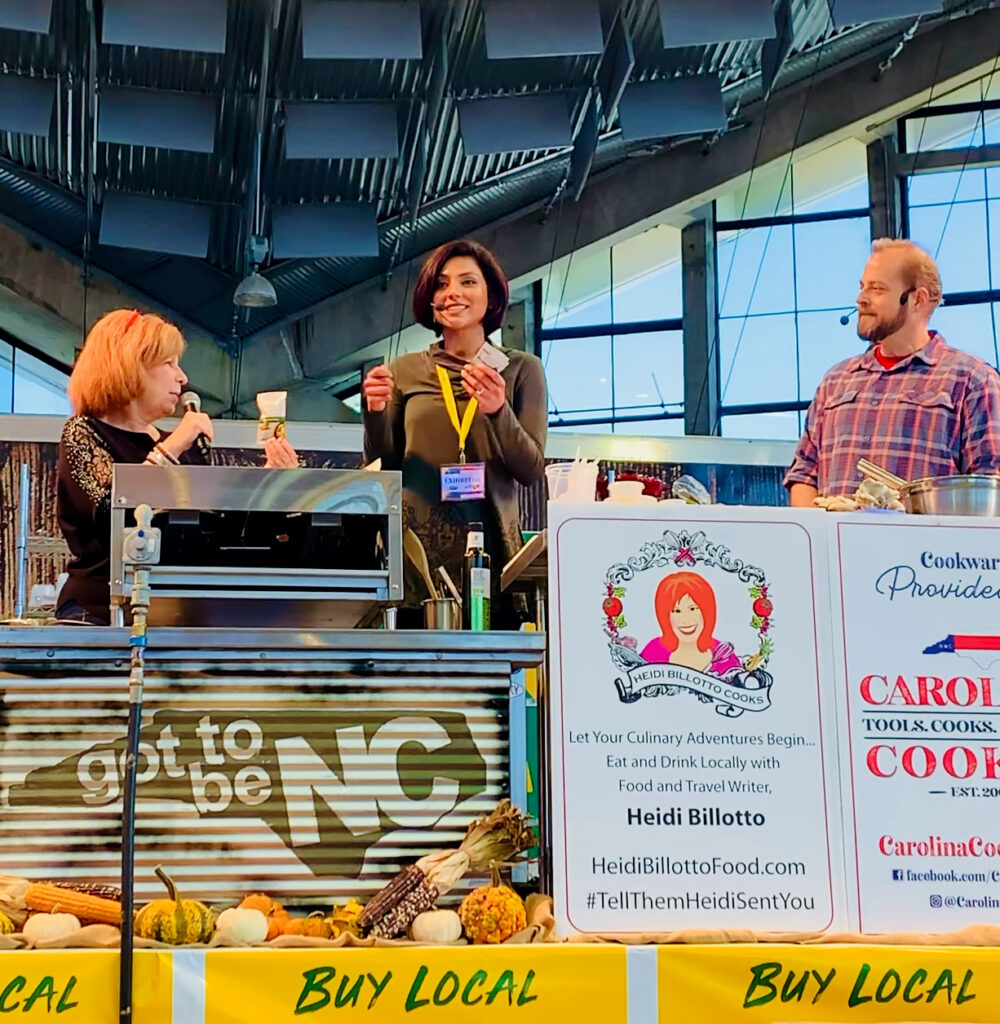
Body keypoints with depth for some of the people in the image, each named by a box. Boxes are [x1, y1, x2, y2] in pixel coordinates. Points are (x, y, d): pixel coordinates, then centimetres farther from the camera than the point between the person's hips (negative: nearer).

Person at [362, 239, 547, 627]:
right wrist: (376, 412, -8)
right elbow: (382, 468, 10)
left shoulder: (521, 370, 7)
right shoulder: (405, 371, 10)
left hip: (489, 555, -1)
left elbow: (532, 472, 1)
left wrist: (498, 412, -16)